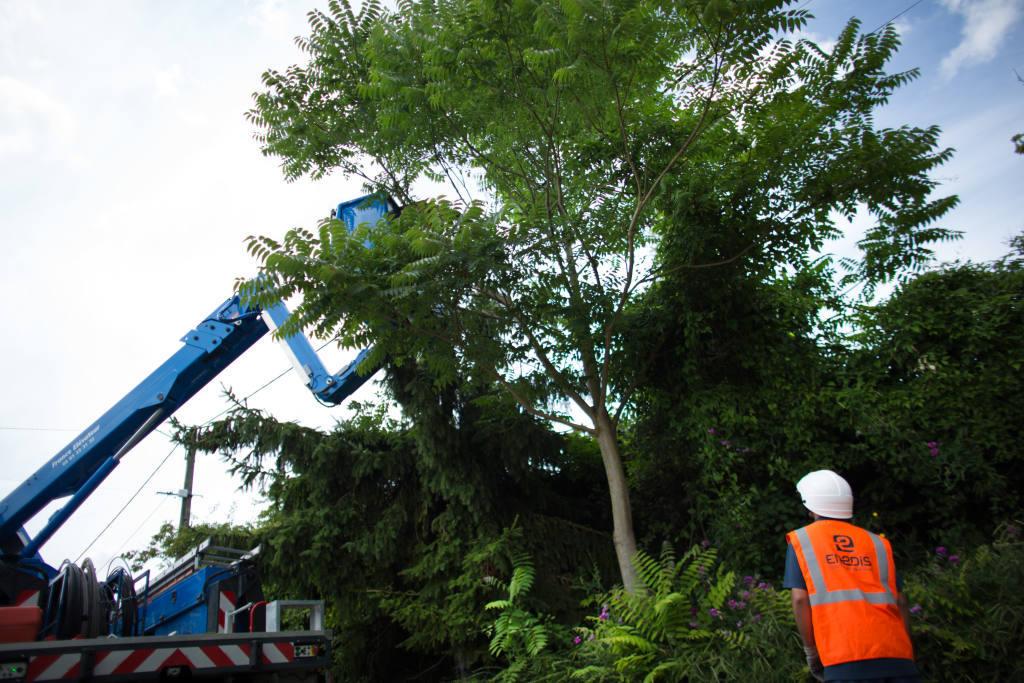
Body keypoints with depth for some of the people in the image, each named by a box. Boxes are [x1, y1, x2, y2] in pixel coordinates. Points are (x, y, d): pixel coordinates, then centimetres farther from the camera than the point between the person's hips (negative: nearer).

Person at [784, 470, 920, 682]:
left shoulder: (801, 540, 11)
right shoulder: (877, 542, 20)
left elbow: (800, 599, 1)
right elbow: (900, 602, 13)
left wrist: (811, 652, 9)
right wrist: (905, 651, 19)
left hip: (847, 656, -3)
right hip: (894, 651, 3)